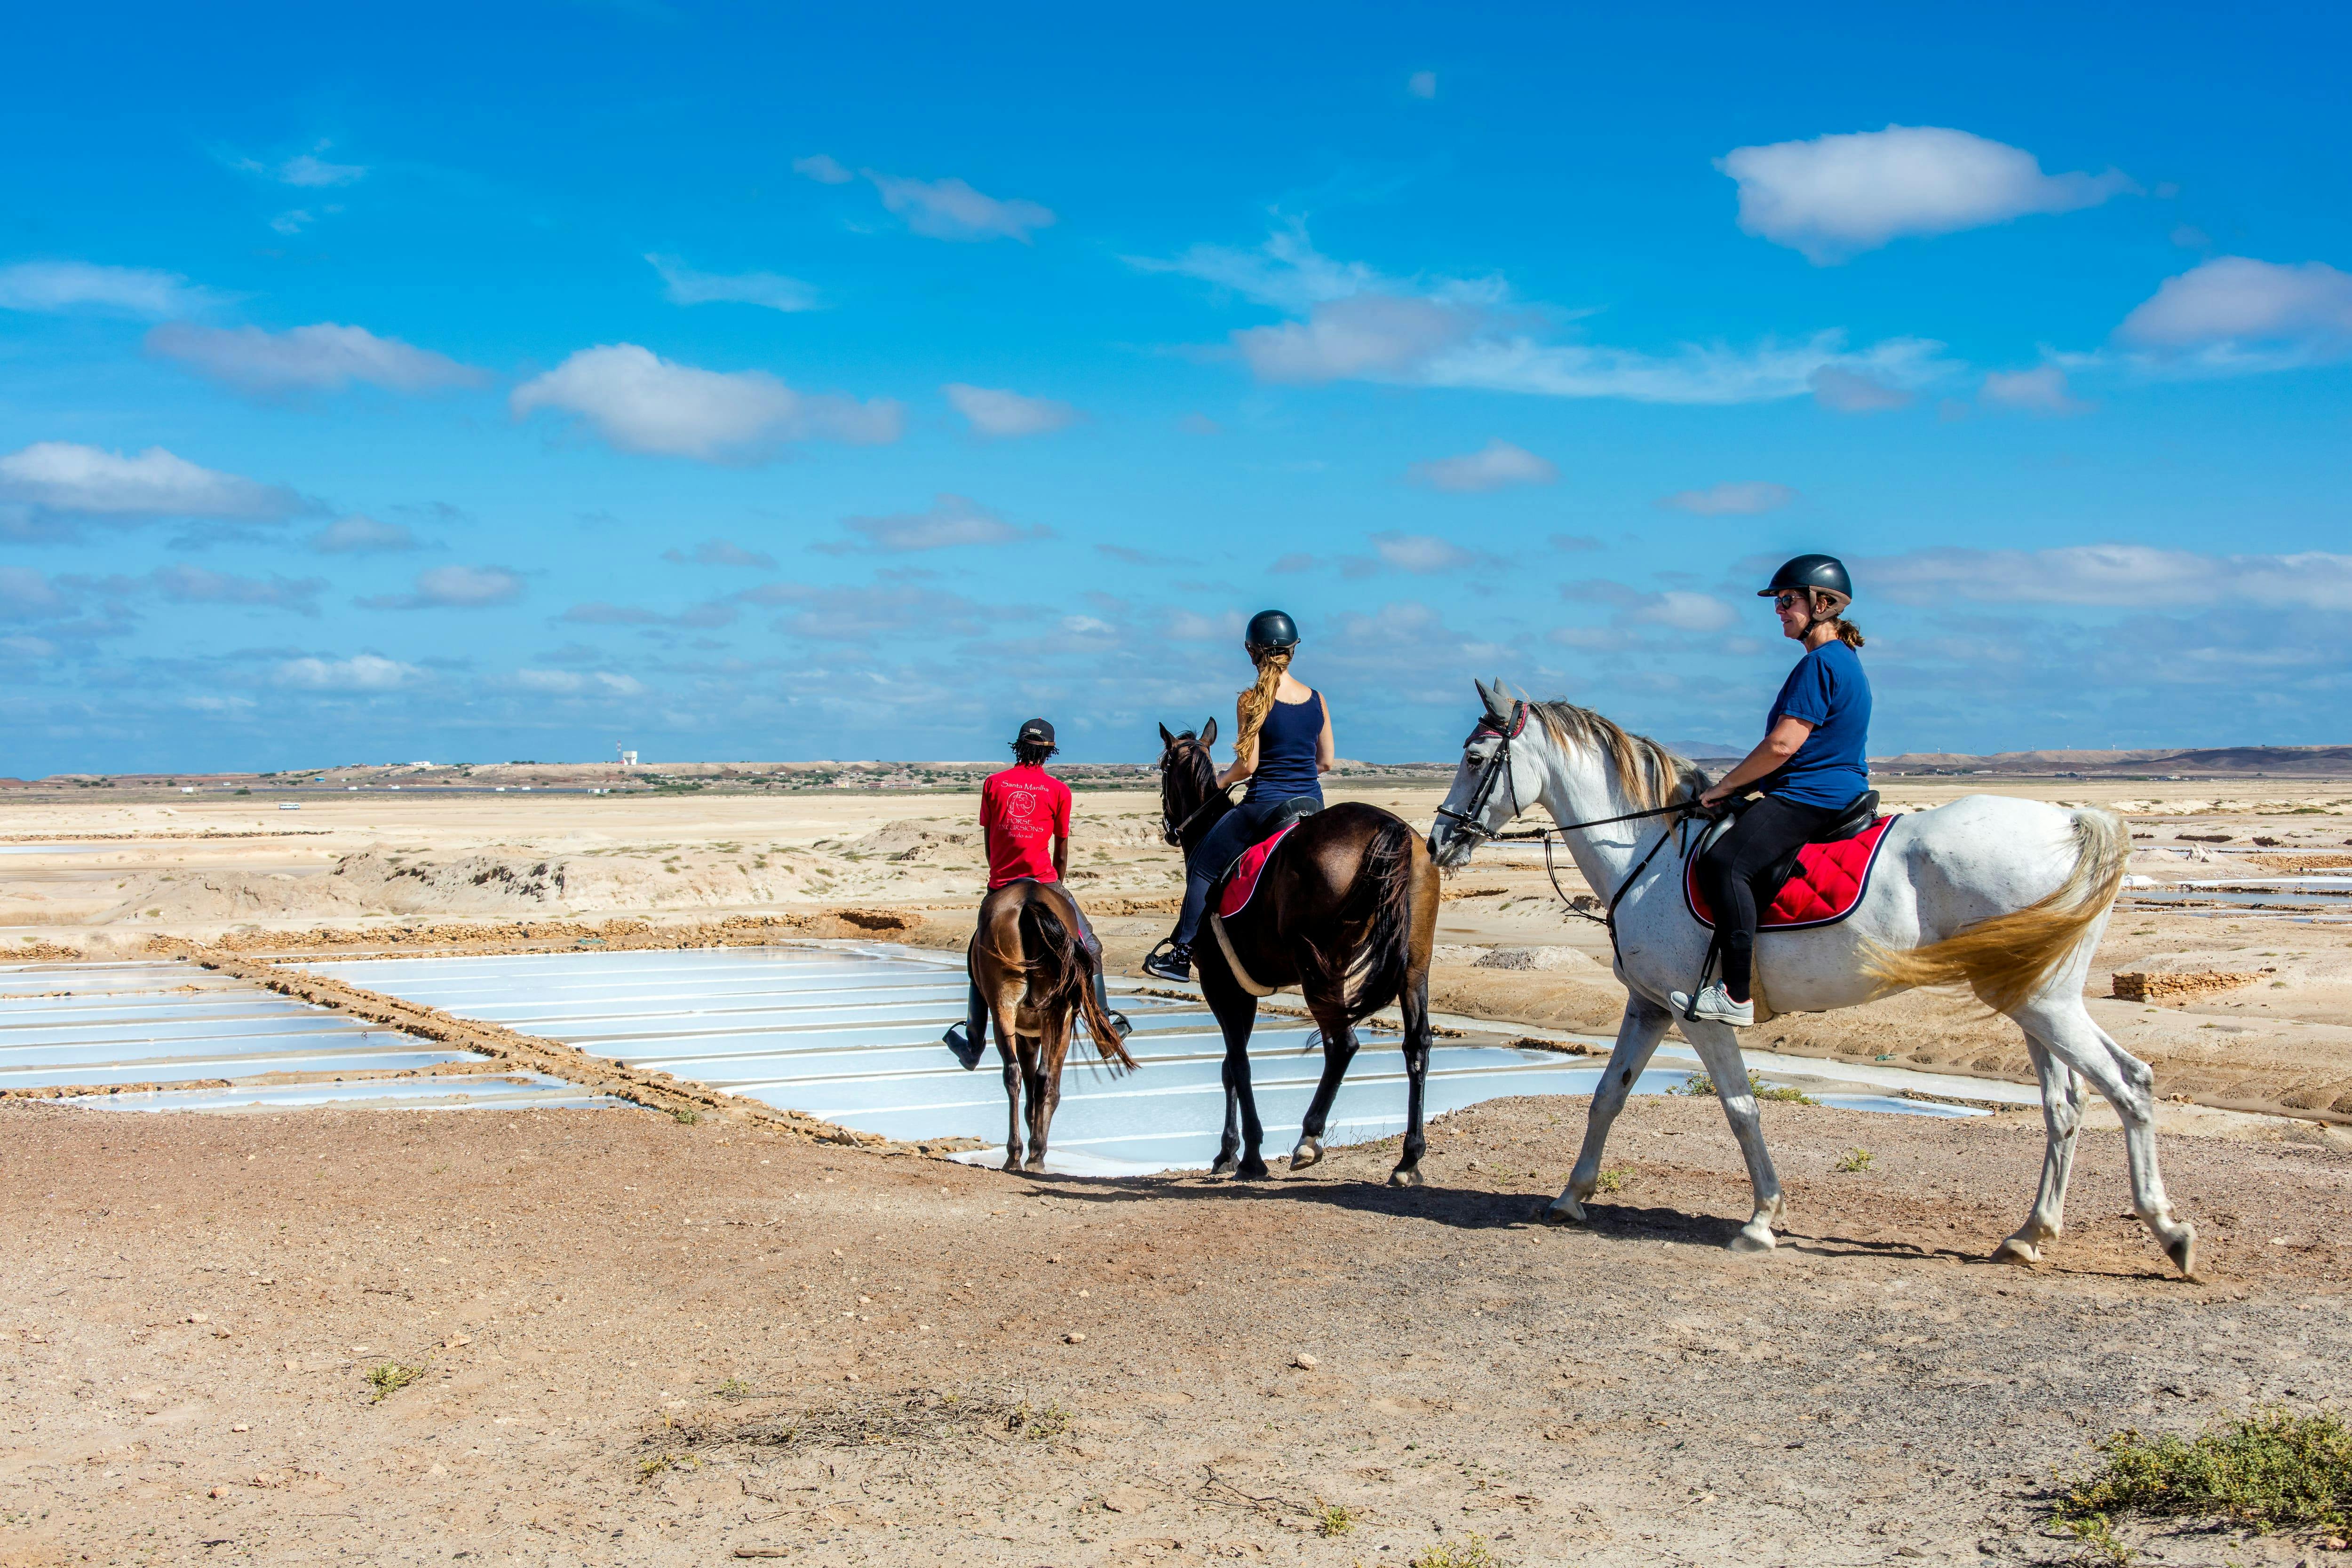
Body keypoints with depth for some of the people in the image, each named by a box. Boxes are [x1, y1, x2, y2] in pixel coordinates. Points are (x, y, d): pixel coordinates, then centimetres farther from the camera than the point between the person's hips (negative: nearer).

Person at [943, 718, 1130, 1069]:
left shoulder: (993, 783, 3)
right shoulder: (1058, 790, 0)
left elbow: (988, 840, 10)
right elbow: (1062, 851, 7)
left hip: (1000, 887, 2)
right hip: (1044, 884, -2)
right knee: (1090, 950, 15)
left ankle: (972, 1045, 14)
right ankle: (1105, 1023, 15)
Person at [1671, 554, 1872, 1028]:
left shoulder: (1821, 663, -15)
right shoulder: (1844, 661, 19)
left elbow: (1783, 745, -21)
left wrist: (1726, 786, -9)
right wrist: (1742, 784, 23)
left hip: (1810, 800, -12)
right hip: (1836, 793, 12)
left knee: (1724, 862, -26)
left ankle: (1738, 997, -31)